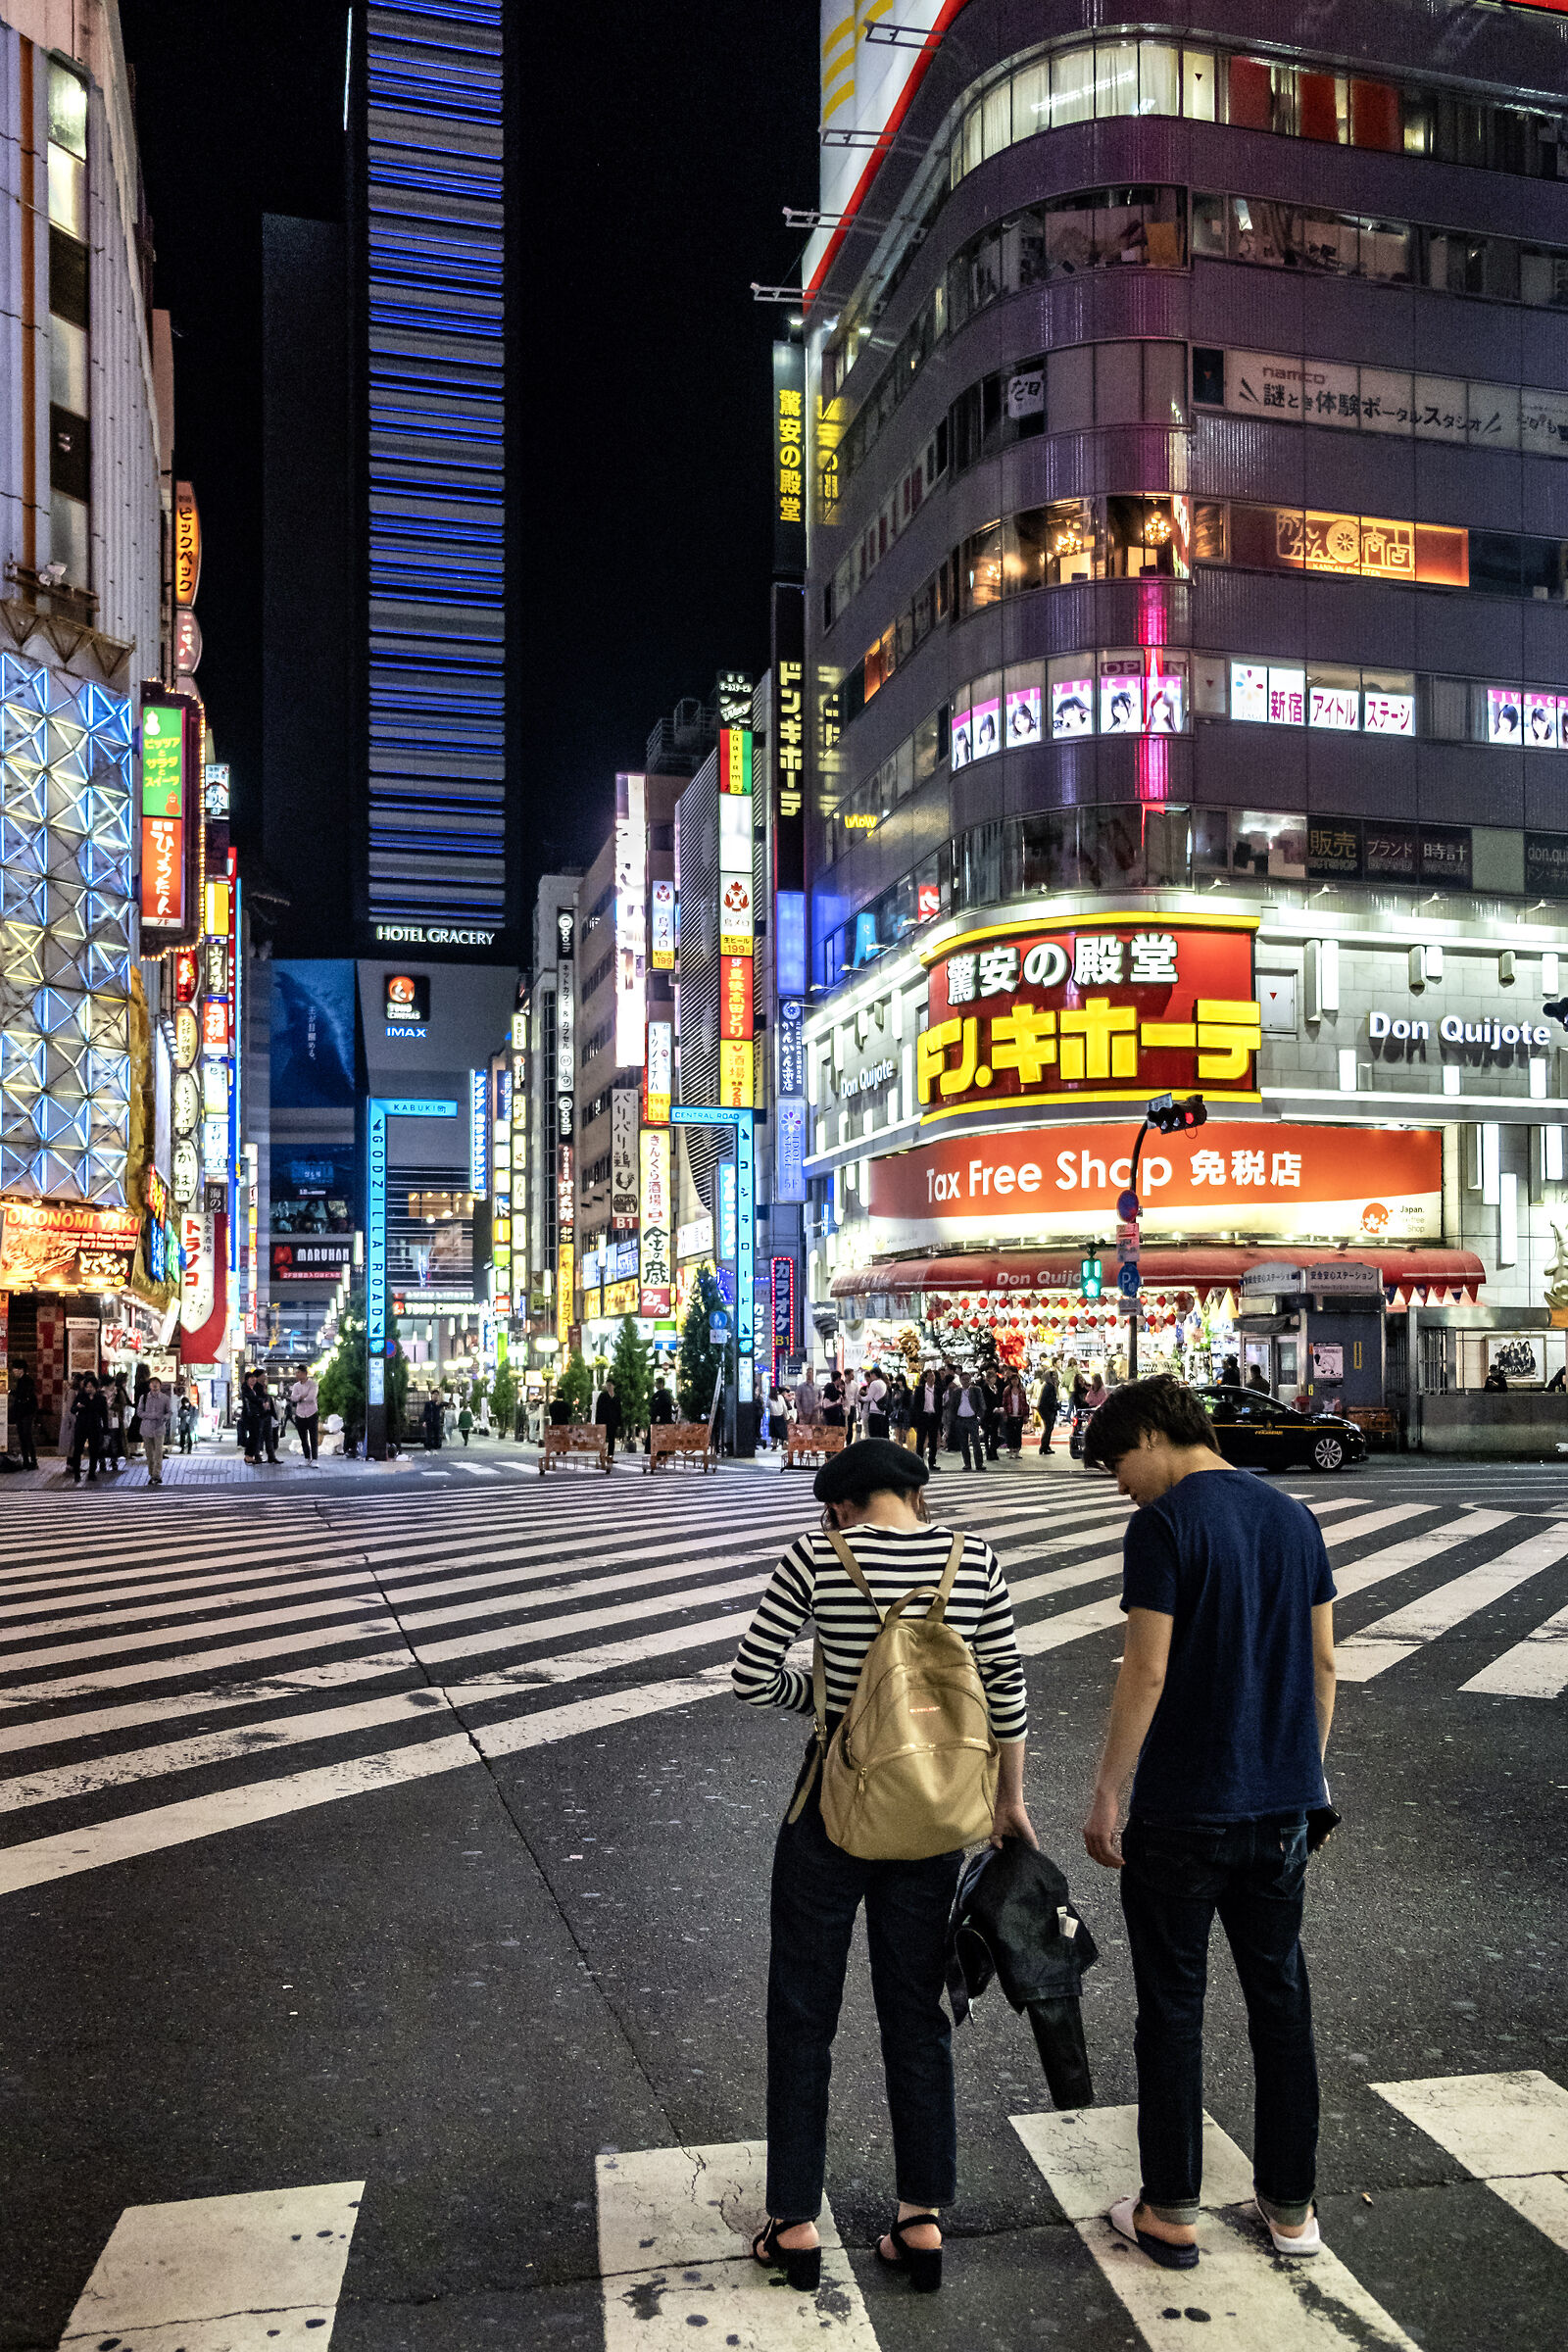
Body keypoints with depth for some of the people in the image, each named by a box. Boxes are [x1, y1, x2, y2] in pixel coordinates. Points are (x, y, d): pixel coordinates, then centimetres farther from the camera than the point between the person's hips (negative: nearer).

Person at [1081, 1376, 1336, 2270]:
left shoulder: (1165, 1526, -14)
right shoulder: (1294, 1517, 5)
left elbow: (1148, 1672, -17)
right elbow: (1323, 1663, 9)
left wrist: (1108, 1793, -8)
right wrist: (1308, 1771, 18)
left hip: (1184, 1810, -6)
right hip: (1282, 1803, 6)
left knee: (1172, 2005, 8)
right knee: (1281, 1996, 17)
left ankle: (1171, 2212, 18)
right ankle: (1291, 2205, 27)